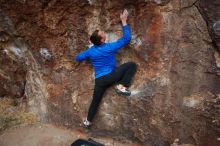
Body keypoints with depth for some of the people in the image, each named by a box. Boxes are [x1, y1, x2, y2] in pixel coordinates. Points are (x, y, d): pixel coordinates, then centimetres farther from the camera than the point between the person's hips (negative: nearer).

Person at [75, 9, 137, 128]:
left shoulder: (90, 51, 1)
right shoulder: (110, 47, -11)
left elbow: (77, 58, 14)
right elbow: (126, 38, -5)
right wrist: (123, 21, 0)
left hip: (99, 80, 5)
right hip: (111, 76, -4)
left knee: (95, 101, 21)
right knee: (132, 65, -1)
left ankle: (88, 121, 33)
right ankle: (121, 86, -8)